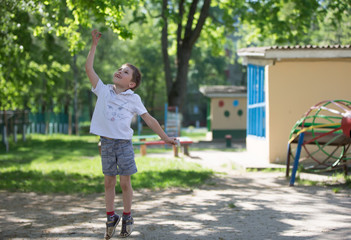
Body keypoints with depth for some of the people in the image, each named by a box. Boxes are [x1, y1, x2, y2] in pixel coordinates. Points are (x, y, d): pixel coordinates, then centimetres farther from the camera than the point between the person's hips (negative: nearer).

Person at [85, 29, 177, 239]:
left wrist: (164, 137, 7)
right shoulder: (104, 91, 6)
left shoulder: (133, 99, 3)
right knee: (109, 182, 8)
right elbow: (89, 68, 2)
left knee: (125, 182, 2)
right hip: (106, 143, 2)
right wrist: (95, 44, 1)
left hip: (124, 143, -1)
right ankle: (111, 217, 19)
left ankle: (127, 218, 16)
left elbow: (149, 119, 7)